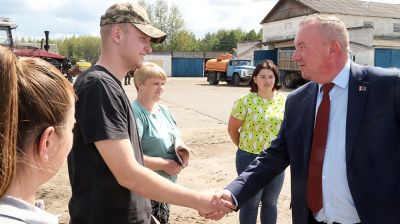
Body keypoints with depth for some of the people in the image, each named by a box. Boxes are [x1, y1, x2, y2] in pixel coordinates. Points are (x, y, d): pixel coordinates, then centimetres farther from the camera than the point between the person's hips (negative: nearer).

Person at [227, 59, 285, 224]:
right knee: (250, 203, 10)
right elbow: (232, 129, -3)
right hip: (251, 159, -3)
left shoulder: (283, 100, 0)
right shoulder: (245, 101, -12)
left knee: (270, 202, 17)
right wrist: (244, 147, 6)